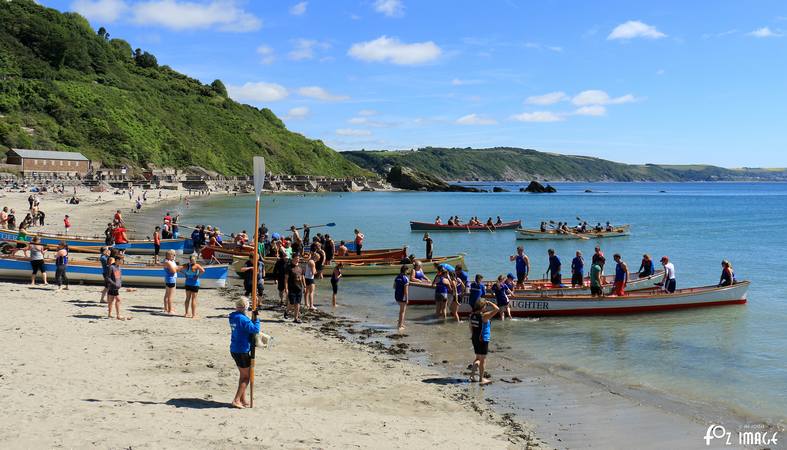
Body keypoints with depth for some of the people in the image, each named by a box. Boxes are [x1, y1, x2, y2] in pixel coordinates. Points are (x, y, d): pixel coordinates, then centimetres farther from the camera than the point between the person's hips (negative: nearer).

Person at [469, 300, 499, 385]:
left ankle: (472, 375, 16)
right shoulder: (484, 316, -19)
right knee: (483, 359, 5)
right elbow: (497, 309, -21)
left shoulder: (472, 315, 3)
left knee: (478, 358, 21)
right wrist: (489, 303, -9)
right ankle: (481, 378, 12)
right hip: (483, 339, -7)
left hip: (474, 338, 7)